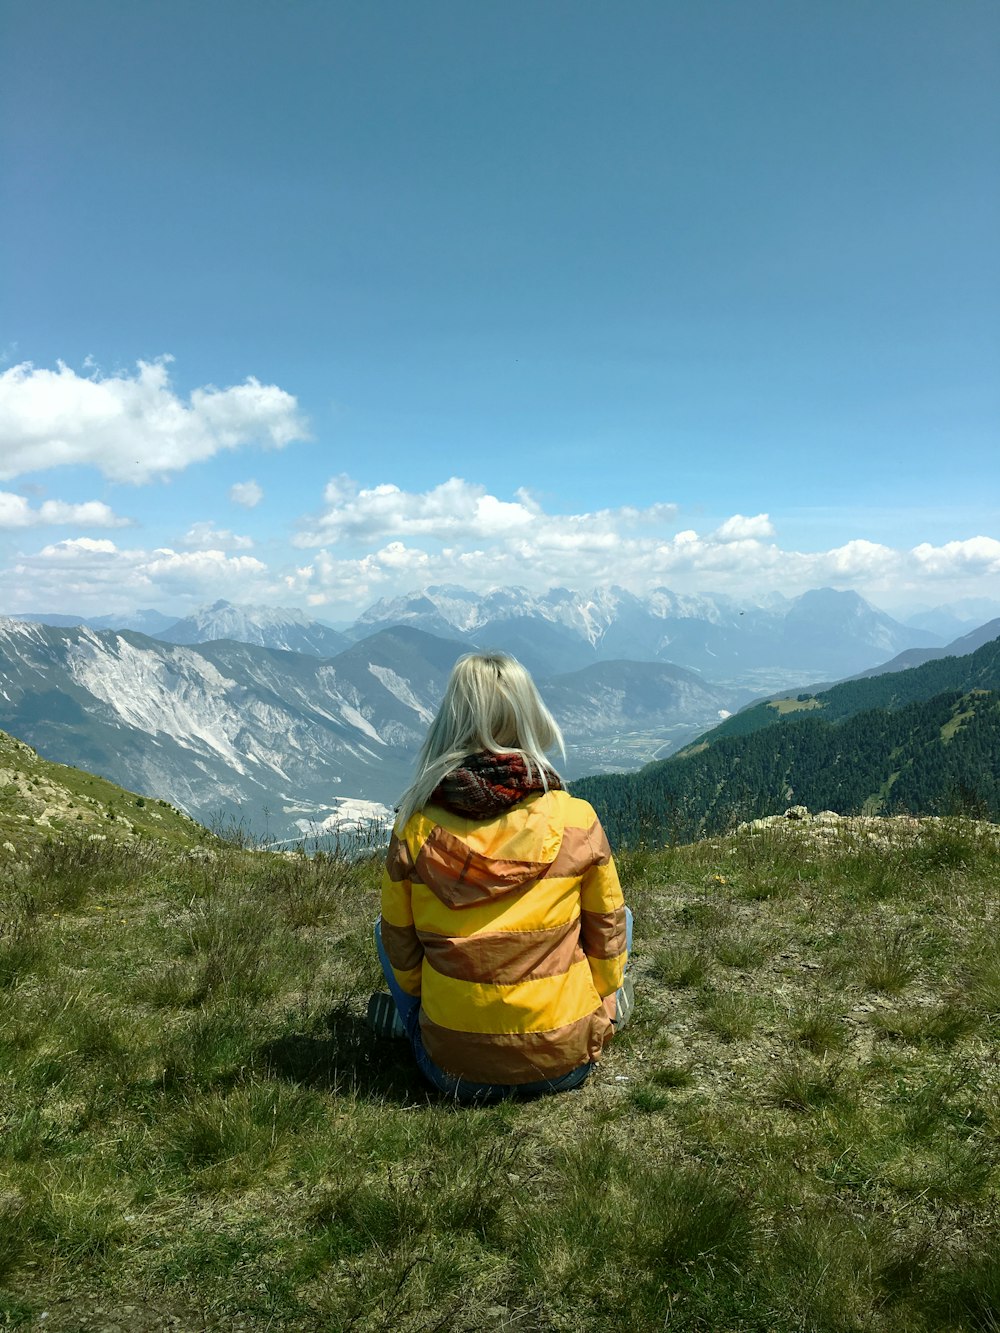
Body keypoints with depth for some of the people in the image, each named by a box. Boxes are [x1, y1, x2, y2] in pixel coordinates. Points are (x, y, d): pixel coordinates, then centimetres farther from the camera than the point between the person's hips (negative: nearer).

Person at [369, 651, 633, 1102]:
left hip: (452, 1069, 1)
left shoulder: (414, 829, -11)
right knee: (622, 916, 23)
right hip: (565, 1062, 0)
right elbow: (608, 929, 1)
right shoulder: (577, 821, -12)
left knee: (384, 928, 24)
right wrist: (602, 1008, 19)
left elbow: (399, 940, 1)